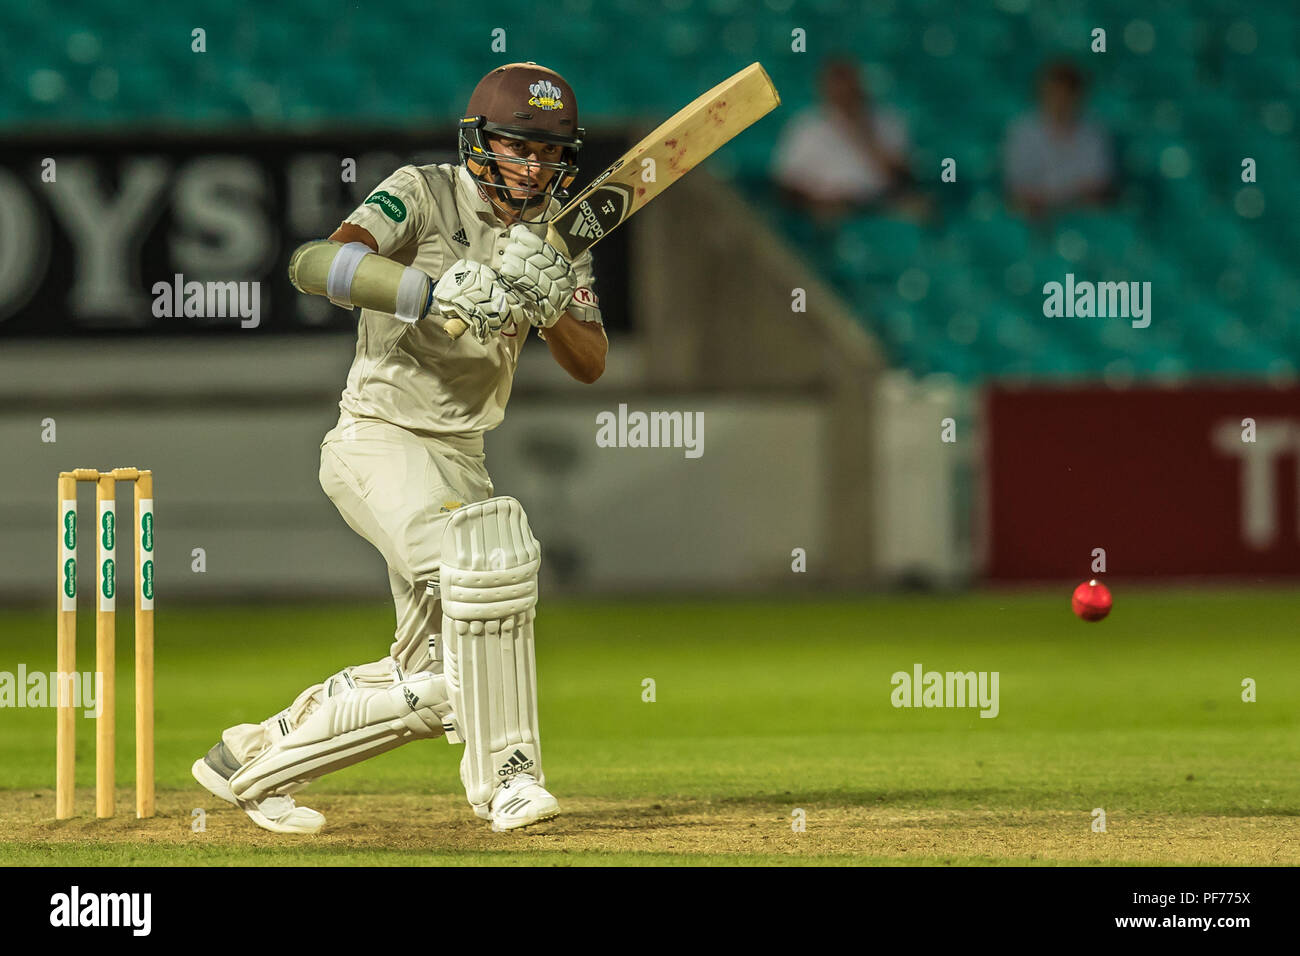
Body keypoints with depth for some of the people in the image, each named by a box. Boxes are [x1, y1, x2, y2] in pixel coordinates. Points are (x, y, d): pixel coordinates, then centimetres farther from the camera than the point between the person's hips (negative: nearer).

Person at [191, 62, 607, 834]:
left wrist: (548, 307, -23)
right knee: (481, 558, -31)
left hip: (459, 455, 7)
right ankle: (505, 774, -22)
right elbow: (331, 261, -29)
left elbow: (591, 365, -2)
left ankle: (254, 760, 23)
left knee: (436, 681, 6)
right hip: (380, 442, -7)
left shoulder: (557, 233, 6)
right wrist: (438, 292, -42)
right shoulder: (424, 194, -12)